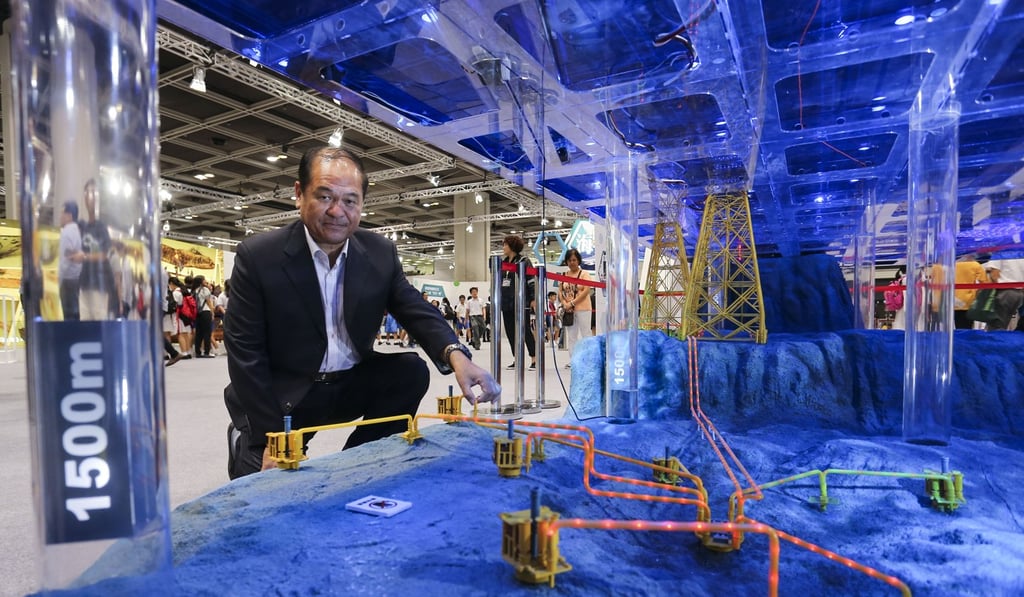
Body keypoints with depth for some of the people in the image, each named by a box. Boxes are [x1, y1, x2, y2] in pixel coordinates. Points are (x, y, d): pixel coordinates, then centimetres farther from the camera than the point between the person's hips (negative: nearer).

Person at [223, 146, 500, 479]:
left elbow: (417, 312, -8)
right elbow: (246, 354, -13)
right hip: (283, 394, -3)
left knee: (412, 371, -19)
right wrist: (271, 438, -18)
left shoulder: (381, 253, -5)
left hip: (352, 384, 3)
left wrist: (457, 356, -30)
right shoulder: (257, 255, -14)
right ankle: (248, 442, 22)